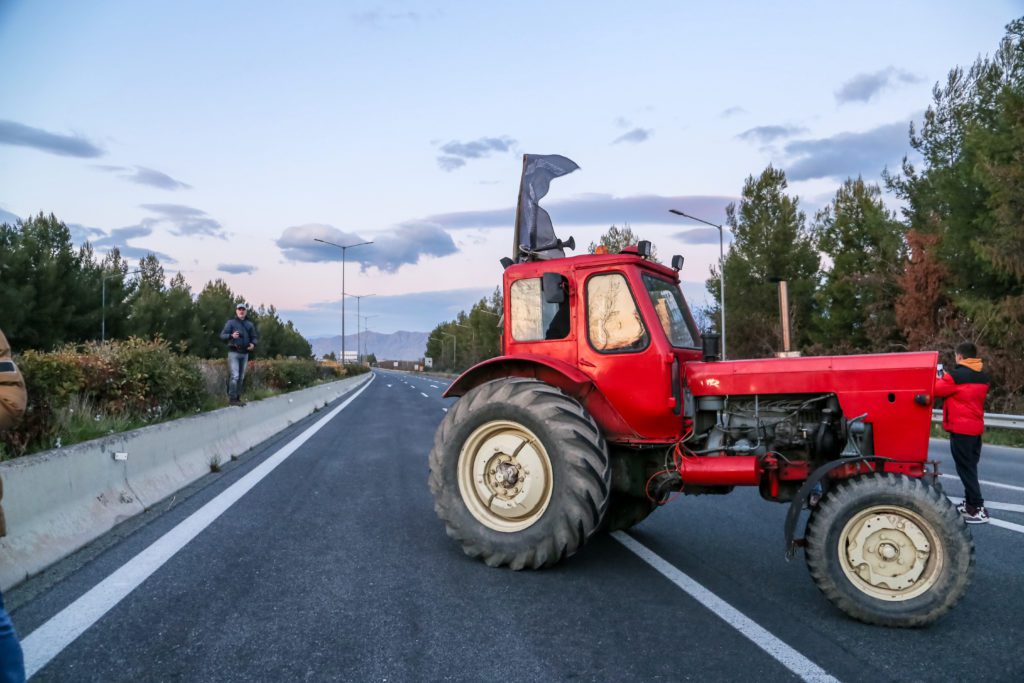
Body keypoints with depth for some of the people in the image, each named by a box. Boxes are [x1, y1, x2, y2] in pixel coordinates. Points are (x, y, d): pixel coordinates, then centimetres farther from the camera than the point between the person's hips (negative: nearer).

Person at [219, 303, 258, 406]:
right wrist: (231, 336, -25)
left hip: (245, 354, 5)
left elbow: (255, 337, 16)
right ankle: (232, 398, -11)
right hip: (233, 352, -5)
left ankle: (238, 398, 15)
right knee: (234, 376, -13)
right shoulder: (230, 323, 2)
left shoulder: (250, 324, 14)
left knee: (241, 377, 8)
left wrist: (253, 344, -7)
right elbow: (222, 335, -5)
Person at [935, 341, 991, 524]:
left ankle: (977, 510, -7)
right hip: (976, 427, 8)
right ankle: (970, 503, 22)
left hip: (960, 428, -8)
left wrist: (939, 378, 13)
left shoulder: (956, 375, -16)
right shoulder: (983, 377, 9)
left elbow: (936, 390, -6)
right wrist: (946, 378, 12)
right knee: (970, 466, 15)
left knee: (965, 468, -5)